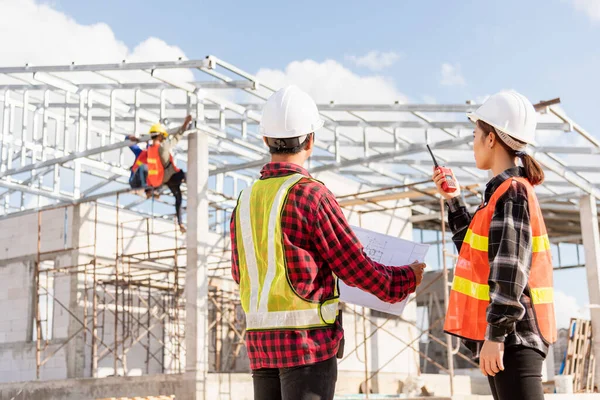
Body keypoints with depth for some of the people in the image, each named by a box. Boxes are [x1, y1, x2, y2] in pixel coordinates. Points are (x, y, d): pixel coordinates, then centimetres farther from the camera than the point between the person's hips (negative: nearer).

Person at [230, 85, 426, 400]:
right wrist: (406, 279, 10)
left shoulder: (246, 199, 7)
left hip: (261, 339, 7)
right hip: (308, 339, -6)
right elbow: (355, 267, -8)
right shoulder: (311, 195, -12)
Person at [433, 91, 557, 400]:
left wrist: (496, 334, -22)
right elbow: (478, 252, 24)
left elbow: (510, 269, -20)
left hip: (511, 334, -10)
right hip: (509, 333, 10)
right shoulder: (509, 191, 16)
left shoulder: (511, 191, -13)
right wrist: (453, 201, 21)